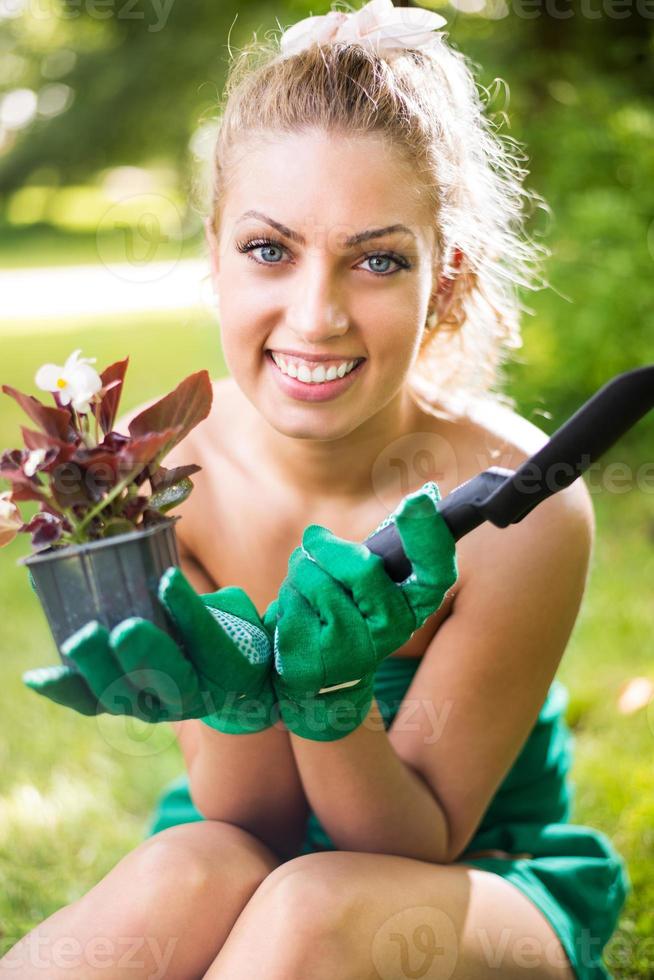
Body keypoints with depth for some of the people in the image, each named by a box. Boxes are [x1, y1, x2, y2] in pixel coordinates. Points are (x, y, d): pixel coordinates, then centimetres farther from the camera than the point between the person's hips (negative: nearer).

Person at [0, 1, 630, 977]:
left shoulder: (519, 506, -23)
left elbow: (421, 843, -15)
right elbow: (248, 825, -10)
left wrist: (331, 697, -35)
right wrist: (231, 703, -32)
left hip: (492, 888, -1)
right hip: (248, 858, 2)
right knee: (186, 876, -32)